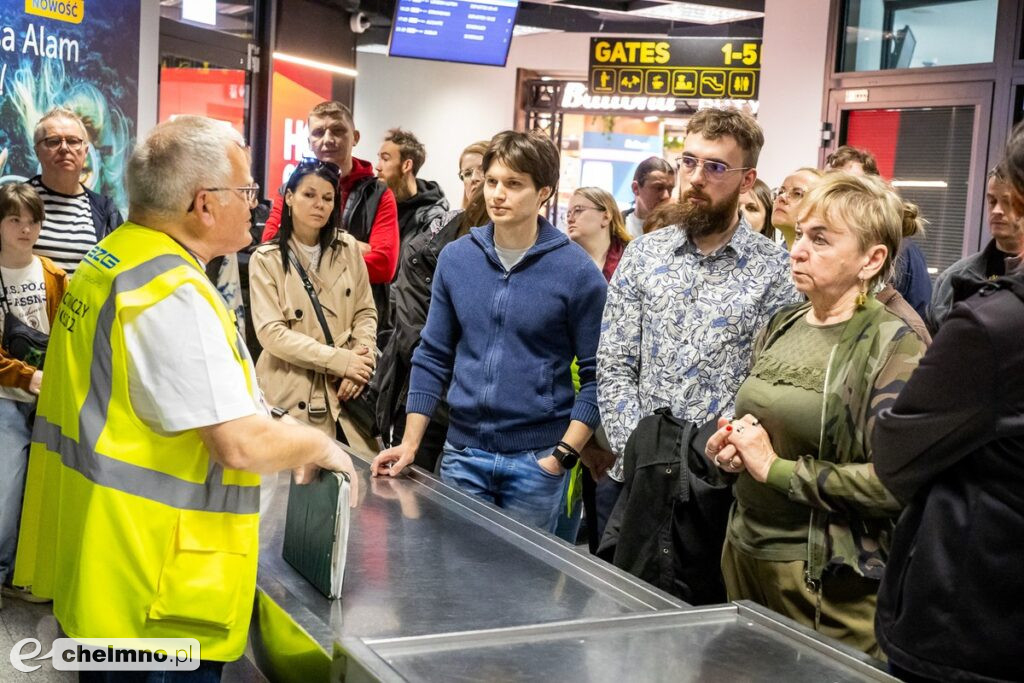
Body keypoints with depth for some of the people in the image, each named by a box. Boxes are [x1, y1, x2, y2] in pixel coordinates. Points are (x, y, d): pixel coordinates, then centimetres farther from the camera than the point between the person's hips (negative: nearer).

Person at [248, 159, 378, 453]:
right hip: (292, 393, -3)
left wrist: (361, 361, -11)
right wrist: (340, 360, -18)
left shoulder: (348, 248, 6)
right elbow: (271, 332, -12)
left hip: (345, 389, 3)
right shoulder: (266, 259, -4)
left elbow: (366, 312, 8)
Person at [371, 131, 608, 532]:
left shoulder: (576, 271, -8)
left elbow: (596, 375, -6)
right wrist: (410, 443, 3)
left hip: (536, 460, -3)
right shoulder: (456, 258, 3)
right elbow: (433, 357, 8)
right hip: (462, 453, 3)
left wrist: (564, 454, -12)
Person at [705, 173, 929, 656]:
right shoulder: (781, 326, 8)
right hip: (746, 551, 7)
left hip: (826, 578, -7)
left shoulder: (892, 345, -13)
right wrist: (731, 445, 1)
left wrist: (777, 469, -19)